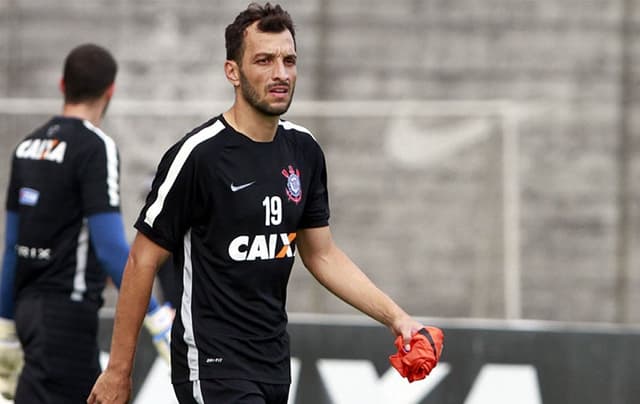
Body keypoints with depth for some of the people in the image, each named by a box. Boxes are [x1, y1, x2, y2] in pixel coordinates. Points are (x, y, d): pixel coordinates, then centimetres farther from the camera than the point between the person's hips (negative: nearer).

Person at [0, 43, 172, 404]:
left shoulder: (29, 145, 12)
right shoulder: (96, 147, -12)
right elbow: (110, 247, -19)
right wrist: (159, 319, -18)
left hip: (29, 304, 9)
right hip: (68, 307, -9)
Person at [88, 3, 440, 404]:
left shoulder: (304, 150, 6)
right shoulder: (198, 155, -14)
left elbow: (322, 254, 15)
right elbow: (143, 262, -9)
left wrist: (396, 317, 4)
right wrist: (118, 371, -9)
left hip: (275, 365, 7)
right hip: (213, 367, -7)